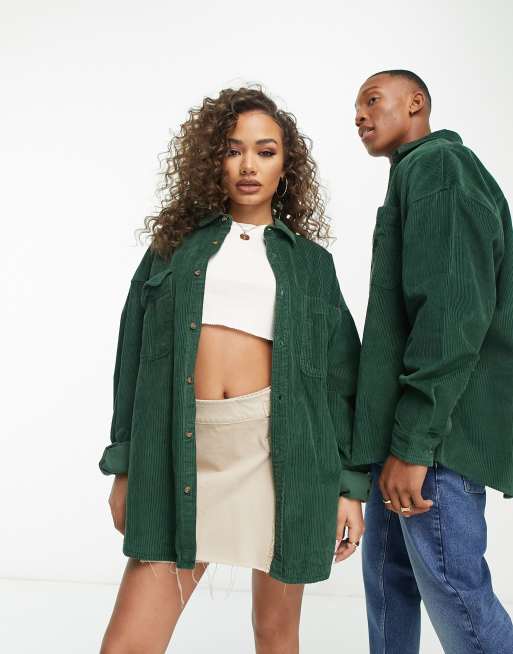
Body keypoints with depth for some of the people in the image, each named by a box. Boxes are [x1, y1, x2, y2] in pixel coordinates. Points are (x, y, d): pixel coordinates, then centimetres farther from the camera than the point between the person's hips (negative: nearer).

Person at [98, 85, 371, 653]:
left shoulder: (310, 261, 11)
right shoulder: (174, 244, 13)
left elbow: (339, 376, 8)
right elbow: (134, 358, 11)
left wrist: (349, 485, 2)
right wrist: (123, 467, 7)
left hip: (280, 446, 0)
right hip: (180, 449, 1)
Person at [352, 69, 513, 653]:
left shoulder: (437, 165, -8)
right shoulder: (416, 175, 23)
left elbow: (455, 309, -20)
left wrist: (413, 444, -22)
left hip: (438, 428, -10)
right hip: (407, 427, 10)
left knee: (449, 585, -5)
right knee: (388, 570, 14)